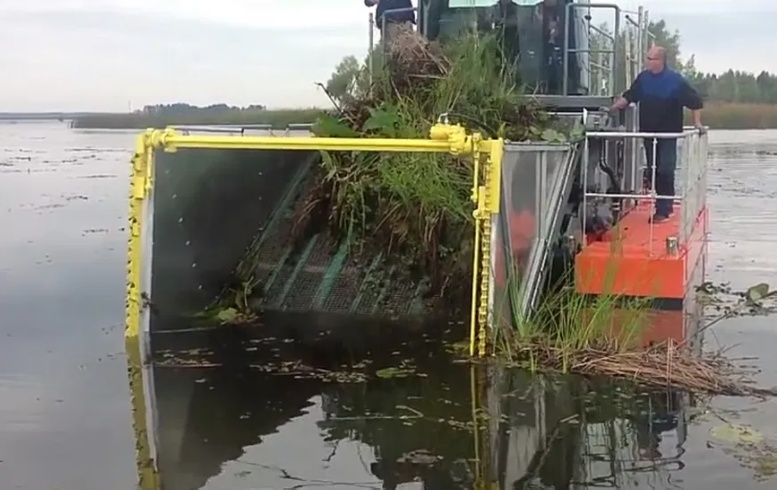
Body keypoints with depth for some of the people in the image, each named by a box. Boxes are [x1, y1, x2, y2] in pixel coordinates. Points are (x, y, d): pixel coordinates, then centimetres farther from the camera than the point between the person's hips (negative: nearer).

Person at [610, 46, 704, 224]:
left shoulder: (676, 81, -11)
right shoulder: (643, 78, 3)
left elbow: (695, 101, -5)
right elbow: (628, 96, 10)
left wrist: (697, 123, -7)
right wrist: (613, 108, -1)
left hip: (668, 134, -5)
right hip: (648, 132, 5)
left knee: (665, 171, -6)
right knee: (653, 170, 10)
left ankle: (663, 210, -3)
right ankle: (667, 205, 25)